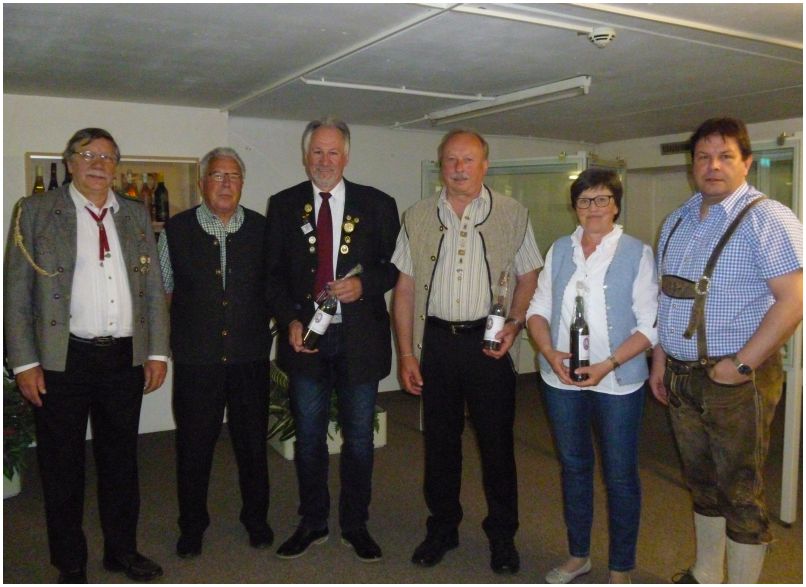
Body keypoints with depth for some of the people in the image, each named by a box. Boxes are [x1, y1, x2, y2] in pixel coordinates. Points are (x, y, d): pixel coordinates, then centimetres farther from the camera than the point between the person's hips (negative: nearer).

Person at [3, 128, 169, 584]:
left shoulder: (136, 215, 10)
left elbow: (154, 288, 10)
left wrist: (157, 352, 5)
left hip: (126, 358, 3)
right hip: (62, 359, -3)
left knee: (121, 460, 15)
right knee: (63, 467, 10)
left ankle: (123, 550, 32)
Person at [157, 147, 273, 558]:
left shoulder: (262, 230, 3)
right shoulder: (175, 230, 2)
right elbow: (163, 289, 11)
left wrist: (259, 324, 3)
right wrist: (186, 326, 4)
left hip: (250, 356, 1)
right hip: (195, 359, 0)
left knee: (252, 441, 12)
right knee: (194, 445, 10)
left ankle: (256, 517, 32)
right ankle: (192, 525, 30)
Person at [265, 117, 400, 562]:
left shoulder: (377, 205, 0)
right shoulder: (283, 205, 5)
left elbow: (395, 266, 3)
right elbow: (273, 272, 6)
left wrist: (364, 284, -17)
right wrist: (290, 320, -8)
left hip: (360, 337, -1)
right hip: (306, 336, 1)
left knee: (359, 437, 10)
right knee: (308, 435, 13)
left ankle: (355, 525, 28)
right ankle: (312, 523, 30)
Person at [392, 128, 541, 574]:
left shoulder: (512, 215, 1)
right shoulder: (417, 218, 4)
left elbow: (529, 277, 7)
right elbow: (405, 288, 5)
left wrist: (514, 324, -10)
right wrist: (405, 353, 0)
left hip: (488, 341, -1)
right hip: (436, 341, 2)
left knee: (497, 441, 6)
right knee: (439, 440, 12)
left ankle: (502, 534, 26)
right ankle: (442, 528, 30)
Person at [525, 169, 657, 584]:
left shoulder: (636, 254, -5)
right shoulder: (559, 251, 7)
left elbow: (650, 326, -9)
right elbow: (538, 310, 6)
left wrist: (608, 364, -20)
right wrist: (550, 353, -11)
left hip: (617, 382, -4)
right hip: (562, 379, 4)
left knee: (620, 474, 7)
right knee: (573, 466, 17)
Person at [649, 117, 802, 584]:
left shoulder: (767, 219, -11)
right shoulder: (678, 221, 11)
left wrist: (740, 365, -19)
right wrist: (660, 359, 11)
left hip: (737, 378, -7)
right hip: (682, 375, 7)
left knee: (740, 490, 4)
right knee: (702, 480, 19)